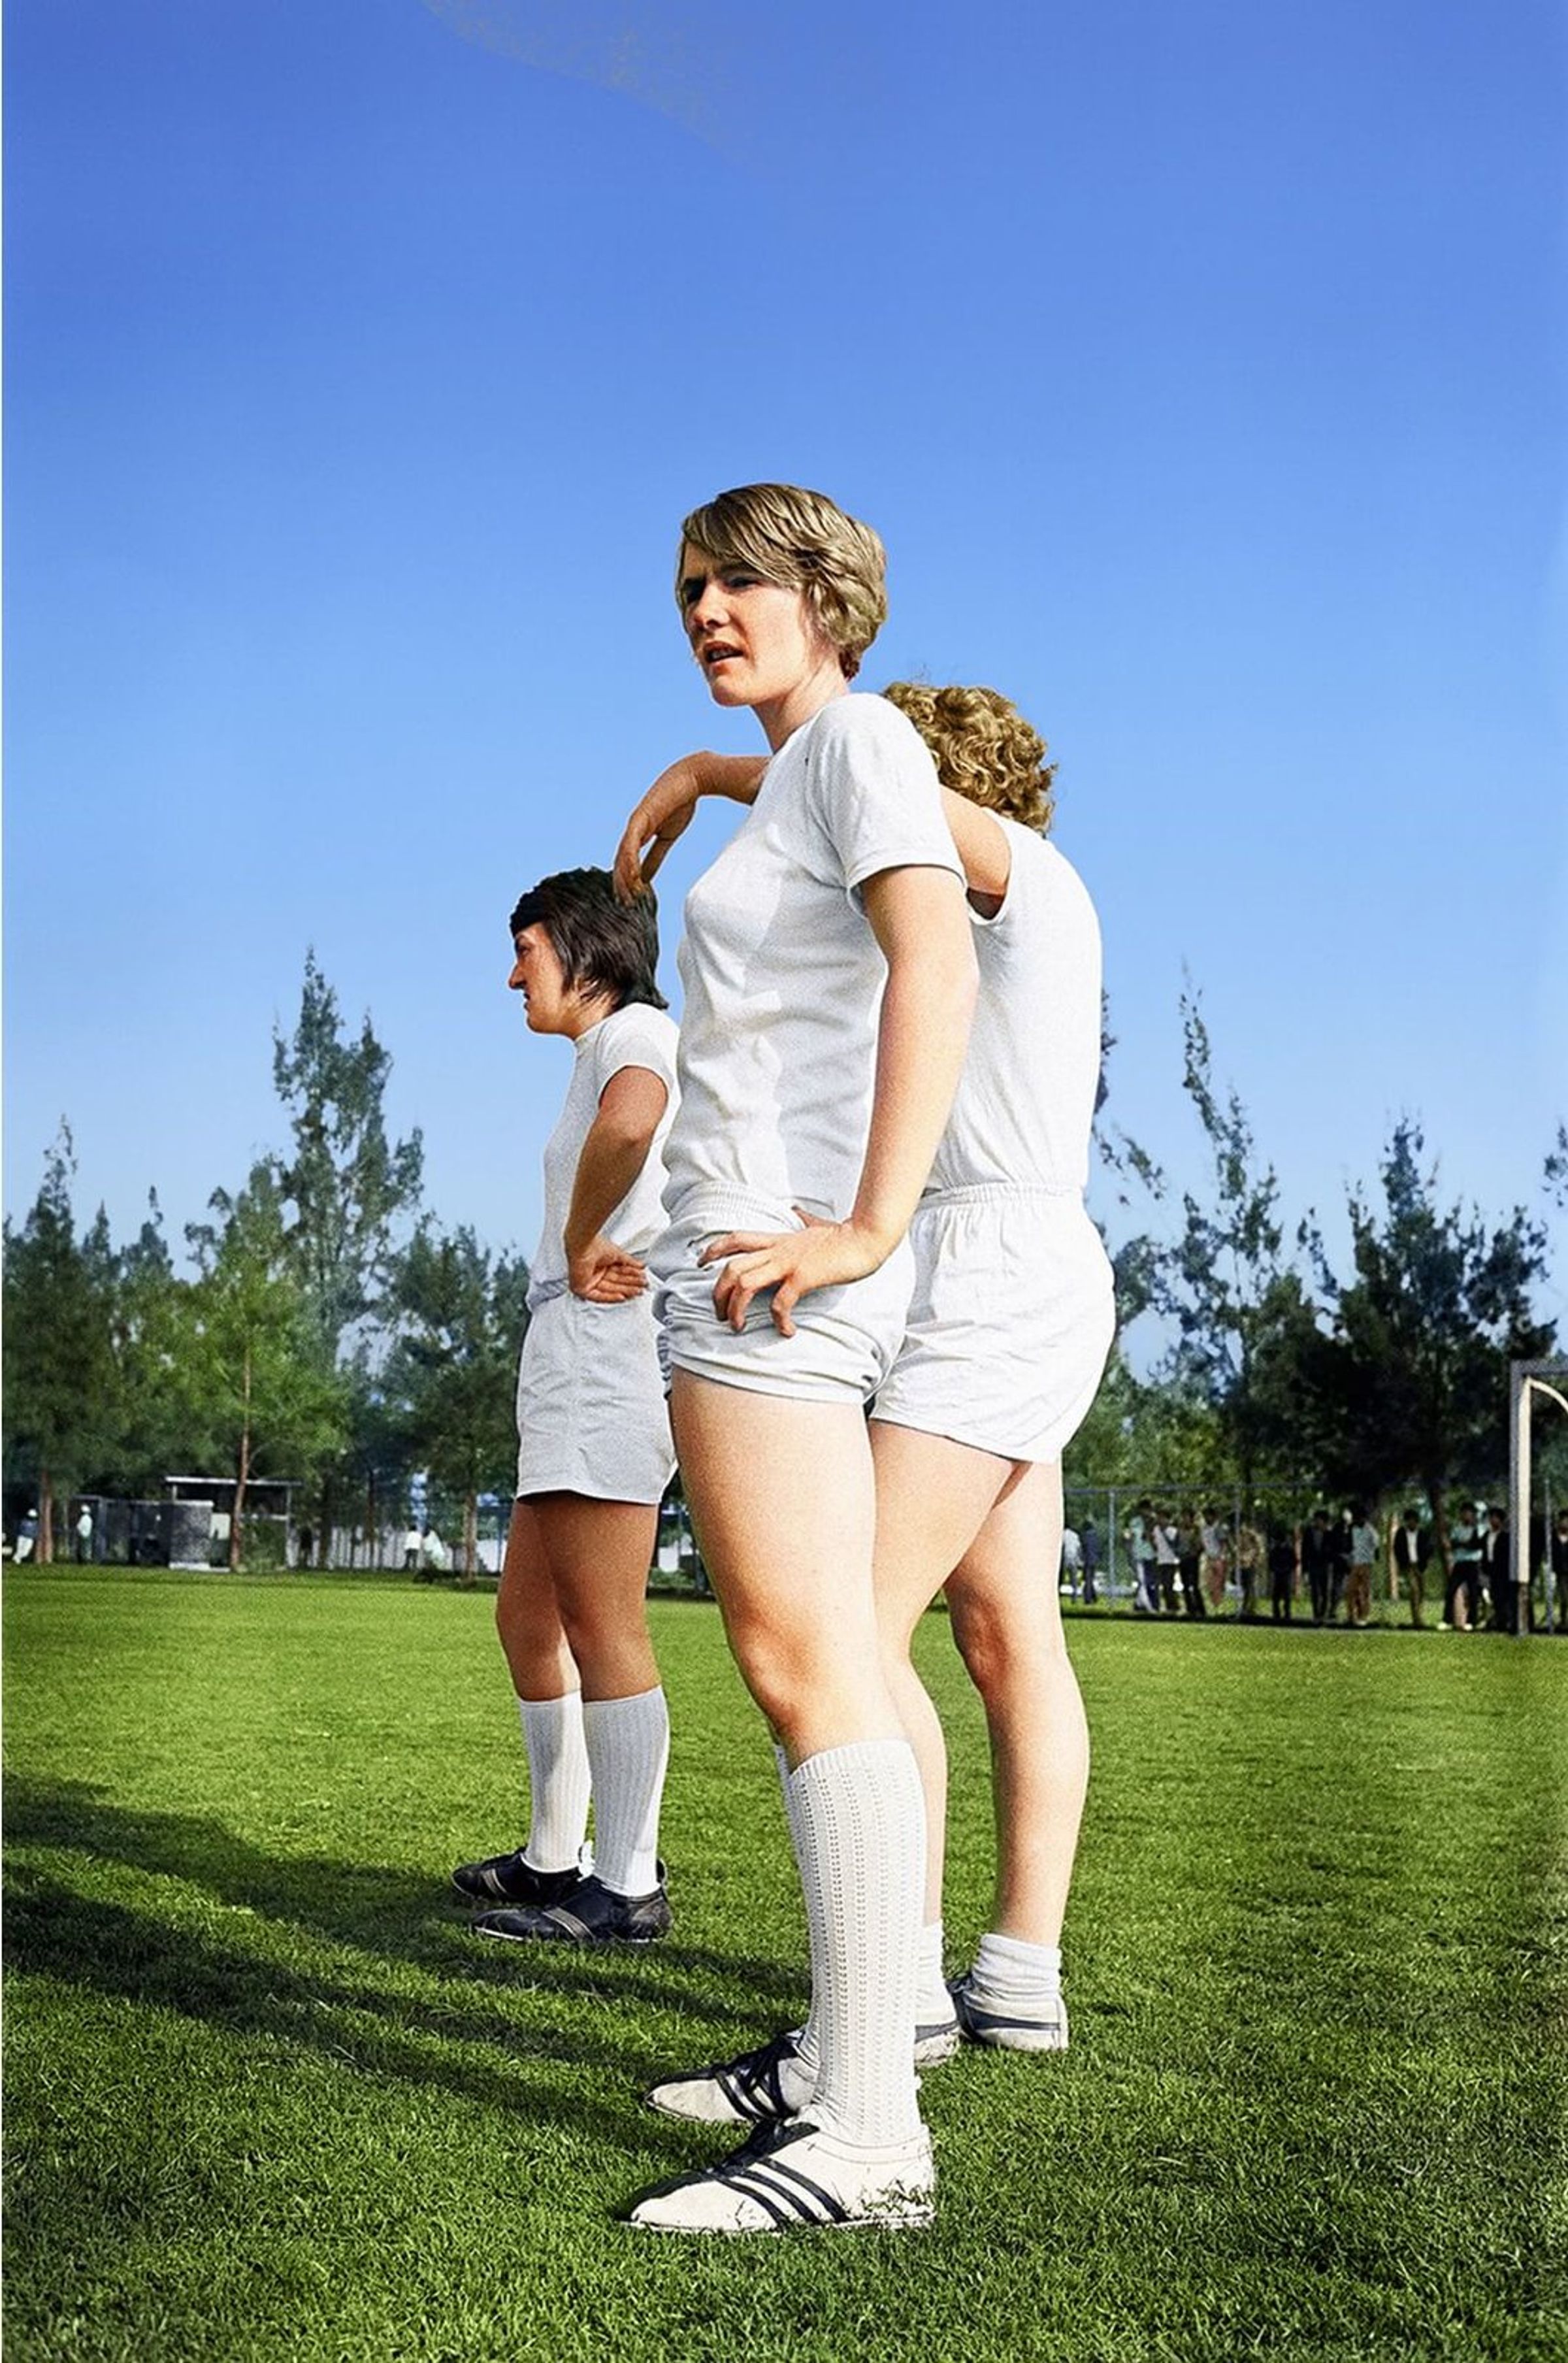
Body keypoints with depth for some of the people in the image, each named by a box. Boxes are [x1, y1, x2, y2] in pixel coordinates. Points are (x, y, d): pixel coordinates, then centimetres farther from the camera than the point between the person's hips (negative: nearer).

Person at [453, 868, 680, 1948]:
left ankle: (628, 1888, -4)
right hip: (580, 1370, 11)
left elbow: (627, 1125, -31)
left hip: (611, 1345, -11)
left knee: (601, 1628, -9)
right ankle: (557, 1858, 22)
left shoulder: (636, 1032, -6)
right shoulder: (621, 1054, 23)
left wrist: (578, 1249, -17)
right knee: (529, 1620, 15)